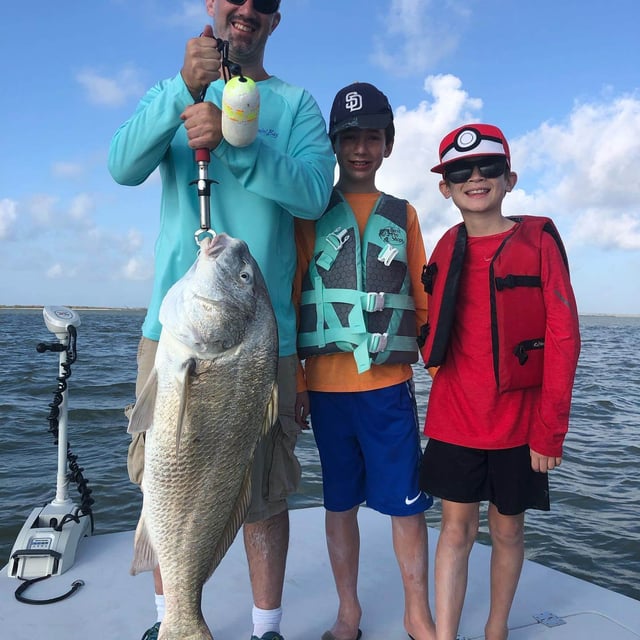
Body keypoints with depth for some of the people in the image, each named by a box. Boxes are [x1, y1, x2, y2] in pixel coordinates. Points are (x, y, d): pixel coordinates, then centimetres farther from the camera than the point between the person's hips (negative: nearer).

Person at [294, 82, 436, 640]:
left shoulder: (403, 216, 10)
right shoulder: (311, 214, 4)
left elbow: (422, 299, 10)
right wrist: (293, 383, -4)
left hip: (390, 385, 1)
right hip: (327, 386, -1)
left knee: (408, 503, 5)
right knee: (340, 503, 11)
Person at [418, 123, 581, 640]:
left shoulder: (538, 239, -4)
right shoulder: (446, 249, 6)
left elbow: (563, 338, -7)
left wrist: (551, 427, -10)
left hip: (518, 421, -1)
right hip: (455, 419, 2)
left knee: (507, 528, 12)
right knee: (457, 527, 4)